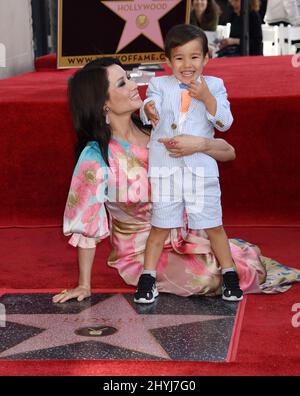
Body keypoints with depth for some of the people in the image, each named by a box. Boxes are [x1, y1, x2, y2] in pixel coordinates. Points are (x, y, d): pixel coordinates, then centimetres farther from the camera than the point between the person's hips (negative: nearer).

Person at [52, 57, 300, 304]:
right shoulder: (96, 157, -18)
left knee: (249, 266, -9)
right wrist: (84, 286, -14)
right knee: (207, 278, -27)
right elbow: (86, 222, -13)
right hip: (142, 253, -4)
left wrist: (200, 145, -26)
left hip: (184, 237, 5)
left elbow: (229, 152, -4)